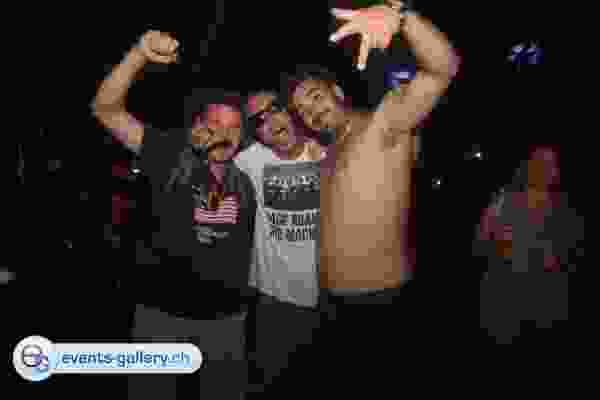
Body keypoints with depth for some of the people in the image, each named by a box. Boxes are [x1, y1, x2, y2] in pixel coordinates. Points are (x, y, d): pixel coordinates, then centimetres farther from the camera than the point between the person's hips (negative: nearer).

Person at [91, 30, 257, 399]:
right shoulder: (171, 155, -7)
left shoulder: (247, 173, 2)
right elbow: (107, 109, -13)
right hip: (162, 311, -3)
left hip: (226, 317, 3)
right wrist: (140, 54, -25)